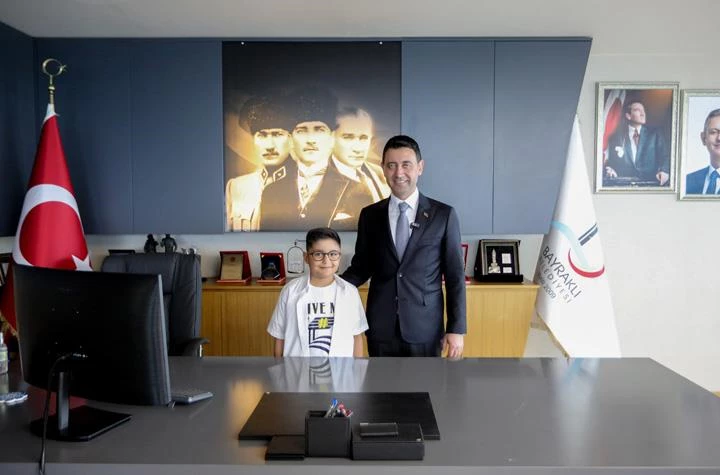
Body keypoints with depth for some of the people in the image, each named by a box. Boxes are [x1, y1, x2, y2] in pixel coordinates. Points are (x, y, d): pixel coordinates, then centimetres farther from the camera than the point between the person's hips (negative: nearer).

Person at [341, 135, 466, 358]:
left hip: (424, 329, -2)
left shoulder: (443, 215, -2)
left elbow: (455, 276, -1)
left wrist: (456, 328, -4)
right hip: (381, 328, 2)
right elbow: (361, 267, 11)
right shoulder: (370, 215, 5)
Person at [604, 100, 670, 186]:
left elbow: (665, 156, 2)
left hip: (650, 182, 1)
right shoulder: (617, 136, 11)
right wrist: (609, 170, -17)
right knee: (608, 180, -32)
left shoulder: (654, 134, 14)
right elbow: (611, 160, 9)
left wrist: (664, 171, -21)